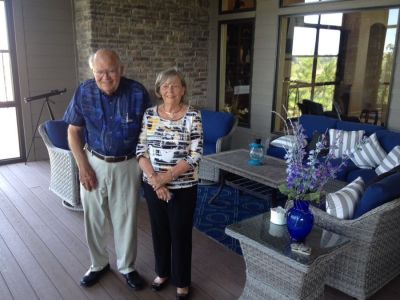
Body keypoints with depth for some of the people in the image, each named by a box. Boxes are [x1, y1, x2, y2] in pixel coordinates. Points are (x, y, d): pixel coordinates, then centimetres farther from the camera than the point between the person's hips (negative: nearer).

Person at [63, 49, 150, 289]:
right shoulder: (84, 93, -10)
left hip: (127, 165, -1)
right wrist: (83, 167, -7)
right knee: (94, 218, 13)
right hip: (94, 163, 2)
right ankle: (99, 264, 36)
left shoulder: (137, 92, -14)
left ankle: (127, 267, 31)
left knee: (126, 219, 10)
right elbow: (73, 131, -1)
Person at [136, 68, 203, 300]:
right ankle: (163, 272, 42)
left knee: (180, 233, 10)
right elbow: (141, 150, -2)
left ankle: (182, 281, 31)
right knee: (159, 230, 18)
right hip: (152, 185, 3)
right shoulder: (150, 114, 0)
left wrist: (165, 177, -19)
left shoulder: (193, 116, -11)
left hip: (183, 187, -3)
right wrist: (154, 180, -15)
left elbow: (195, 156, -15)